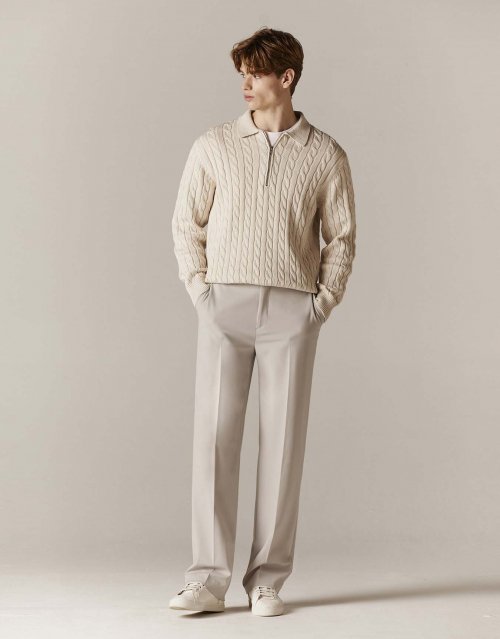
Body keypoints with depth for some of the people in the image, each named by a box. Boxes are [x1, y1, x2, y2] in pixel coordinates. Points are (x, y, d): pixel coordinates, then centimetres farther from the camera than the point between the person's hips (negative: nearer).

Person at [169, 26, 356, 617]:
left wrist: (322, 302, 0)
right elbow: (186, 223, 11)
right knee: (214, 437, -4)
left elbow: (341, 237, 10)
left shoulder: (325, 155, 5)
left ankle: (267, 580, 6)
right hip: (224, 306, 1)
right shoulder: (213, 146, 7)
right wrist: (200, 291, 2)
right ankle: (207, 580, -2)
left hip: (291, 311, 0)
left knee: (283, 441, 0)